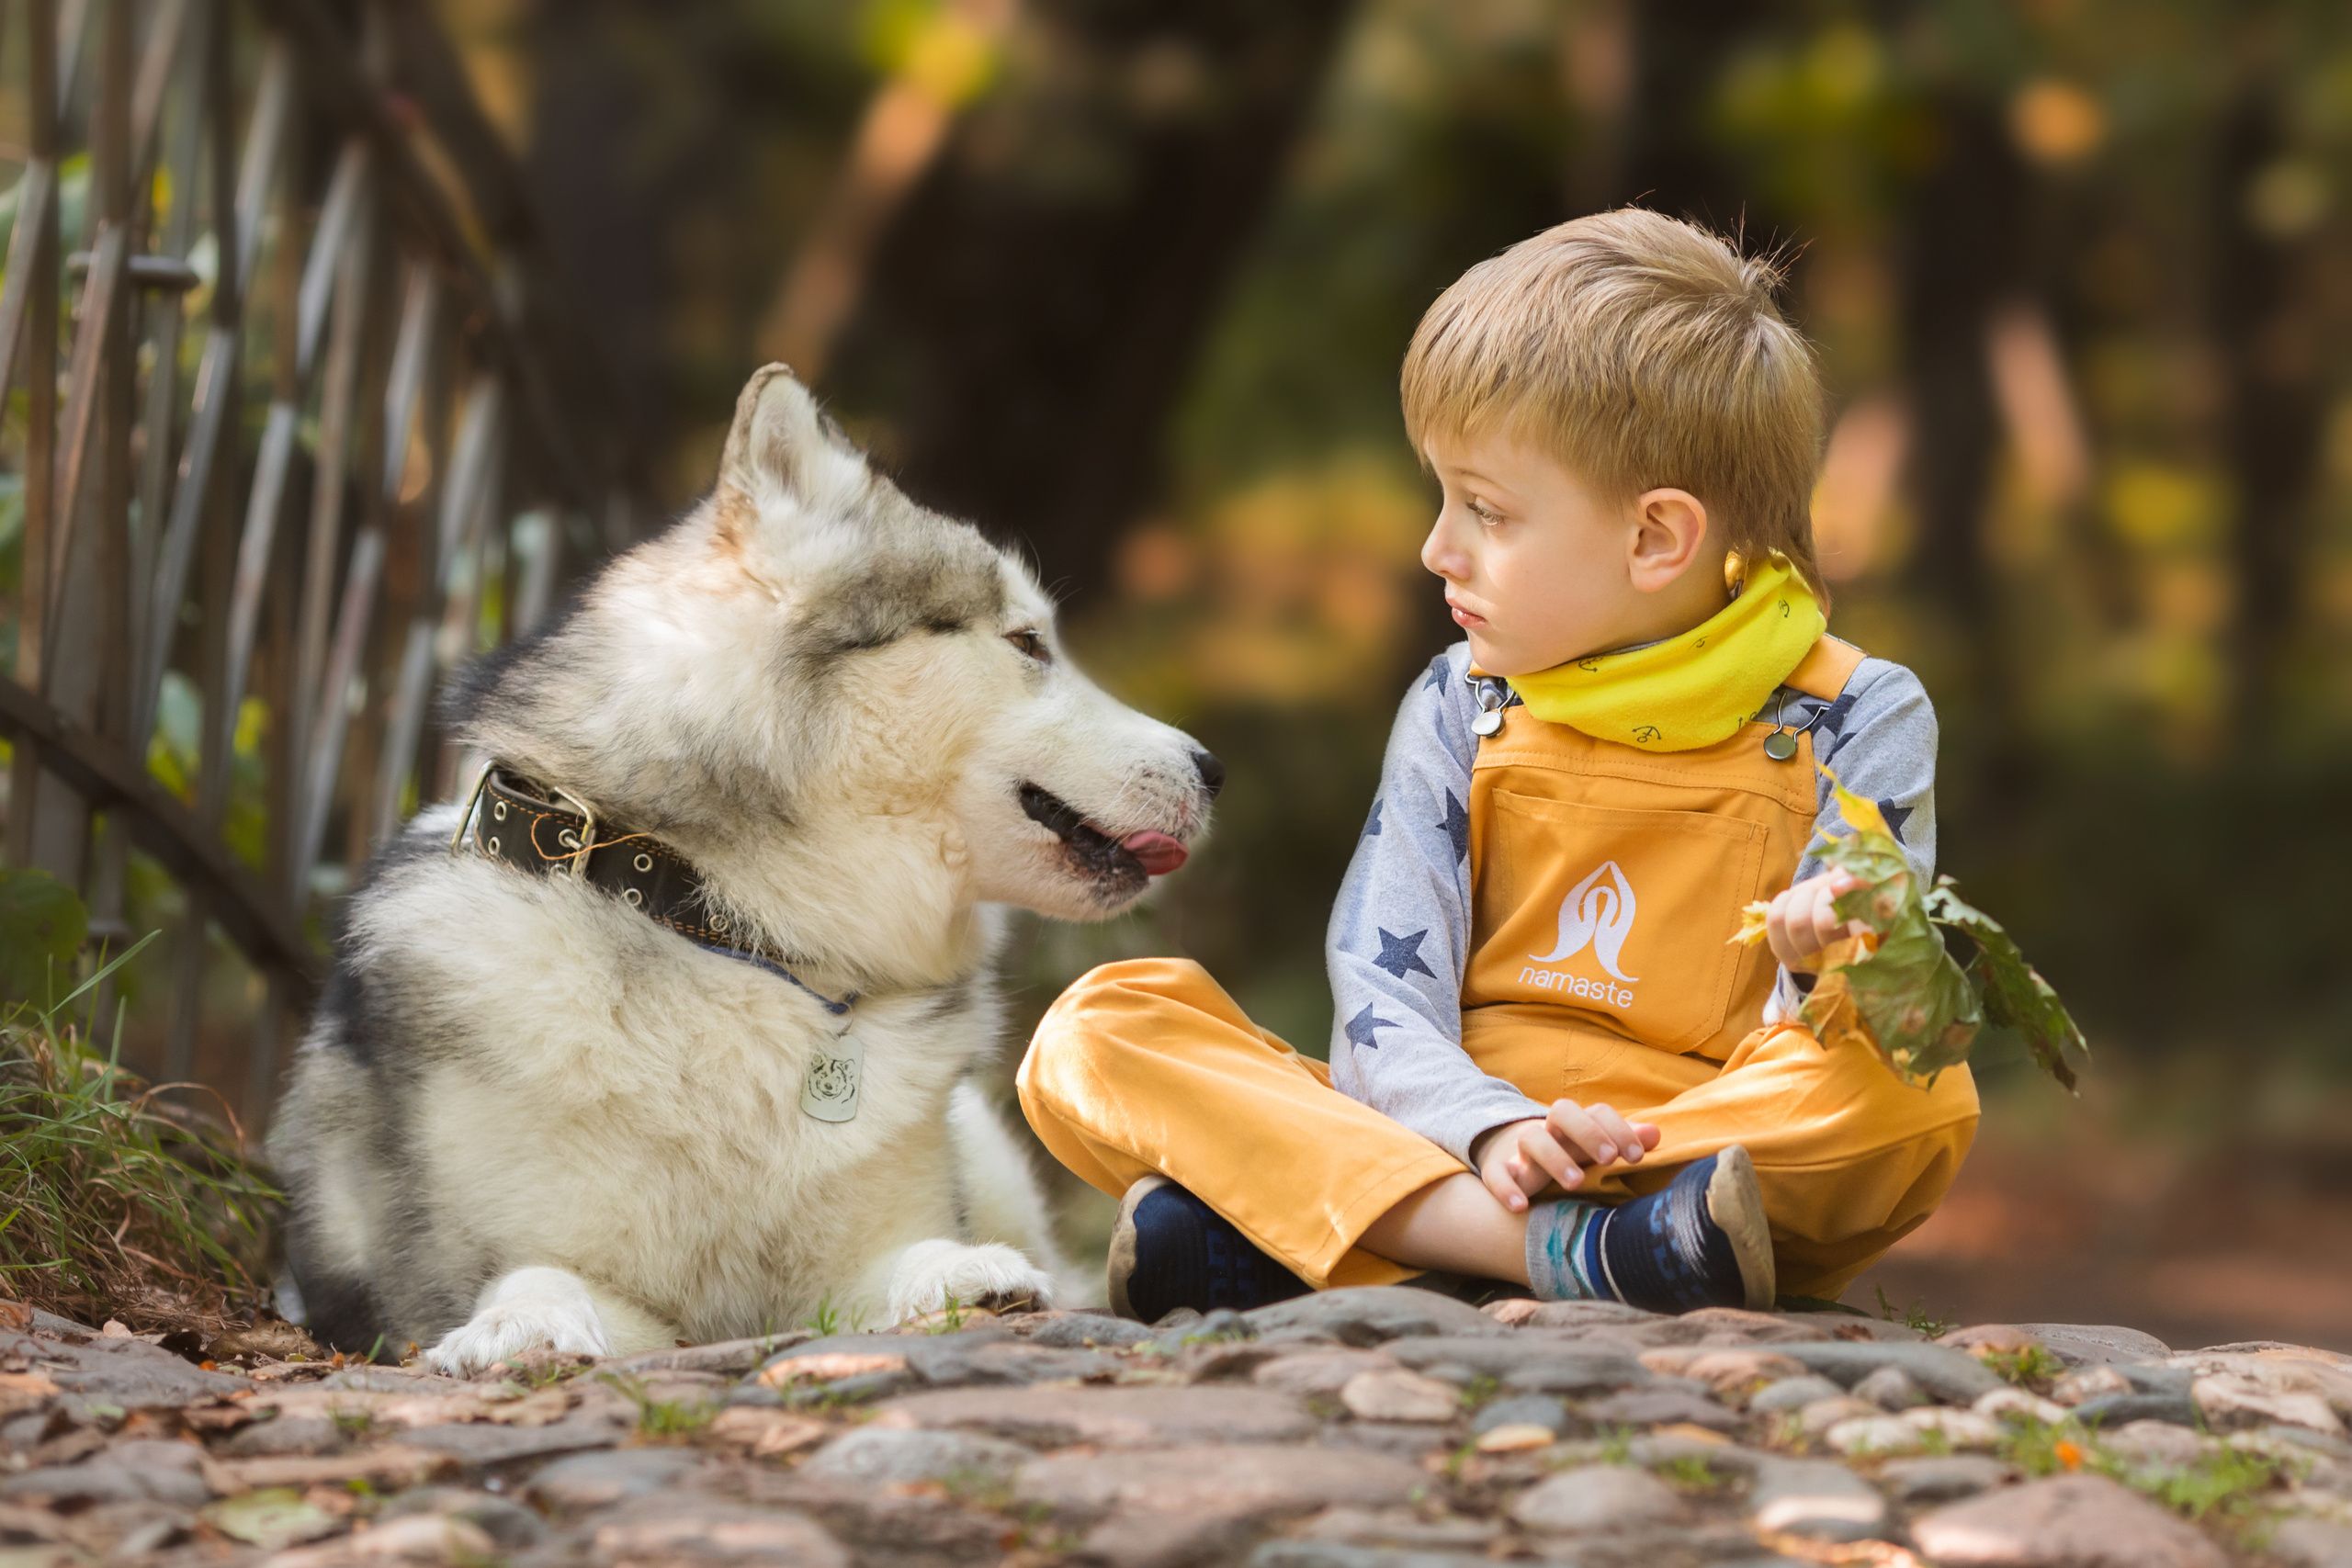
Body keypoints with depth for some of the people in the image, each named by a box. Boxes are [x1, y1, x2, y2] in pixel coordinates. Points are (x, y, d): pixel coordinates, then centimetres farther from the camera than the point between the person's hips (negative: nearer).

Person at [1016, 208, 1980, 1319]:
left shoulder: (1854, 722, 2)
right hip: (1446, 1145, 2)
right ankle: (1569, 1249, -36)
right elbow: (1381, 1001, 0)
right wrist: (1492, 1133, -22)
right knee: (1099, 1029, -15)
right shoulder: (1462, 708, 11)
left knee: (1920, 1103, -35)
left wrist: (1827, 971, -30)